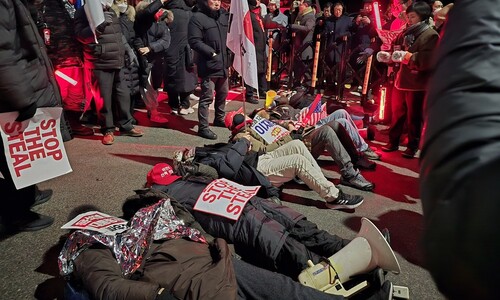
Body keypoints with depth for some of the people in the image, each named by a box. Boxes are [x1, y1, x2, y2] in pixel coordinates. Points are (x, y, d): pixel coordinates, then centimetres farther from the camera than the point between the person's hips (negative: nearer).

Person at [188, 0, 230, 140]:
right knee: (207, 97, -6)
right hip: (209, 65, -7)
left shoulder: (224, 15, 12)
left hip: (223, 64, 7)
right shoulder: (197, 18, -8)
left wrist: (229, 59, 12)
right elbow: (194, 41, -15)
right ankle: (203, 127, 2)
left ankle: (219, 118, 36)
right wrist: (212, 53, -17)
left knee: (223, 93, 18)